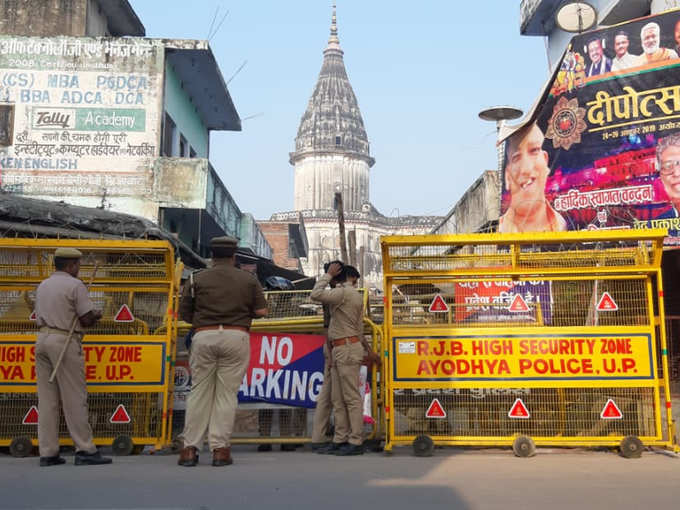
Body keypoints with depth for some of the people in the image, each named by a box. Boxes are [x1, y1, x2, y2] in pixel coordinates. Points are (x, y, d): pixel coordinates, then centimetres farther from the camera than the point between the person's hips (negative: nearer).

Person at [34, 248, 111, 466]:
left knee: (46, 399, 7)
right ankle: (85, 450, -1)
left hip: (42, 339, 7)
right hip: (65, 342, -7)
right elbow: (87, 319, -11)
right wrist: (96, 316, 10)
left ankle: (47, 452, 9)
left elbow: (39, 318, 17)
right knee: (75, 399, -3)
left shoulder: (42, 286, 17)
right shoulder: (75, 285, -7)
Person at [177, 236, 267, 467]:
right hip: (236, 337, 0)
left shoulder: (196, 279, 6)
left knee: (199, 392, 7)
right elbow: (261, 311, 4)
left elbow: (184, 314, 7)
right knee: (227, 394, 4)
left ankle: (190, 448, 7)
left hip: (204, 336, 0)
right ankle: (220, 448, 4)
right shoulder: (249, 280, 7)